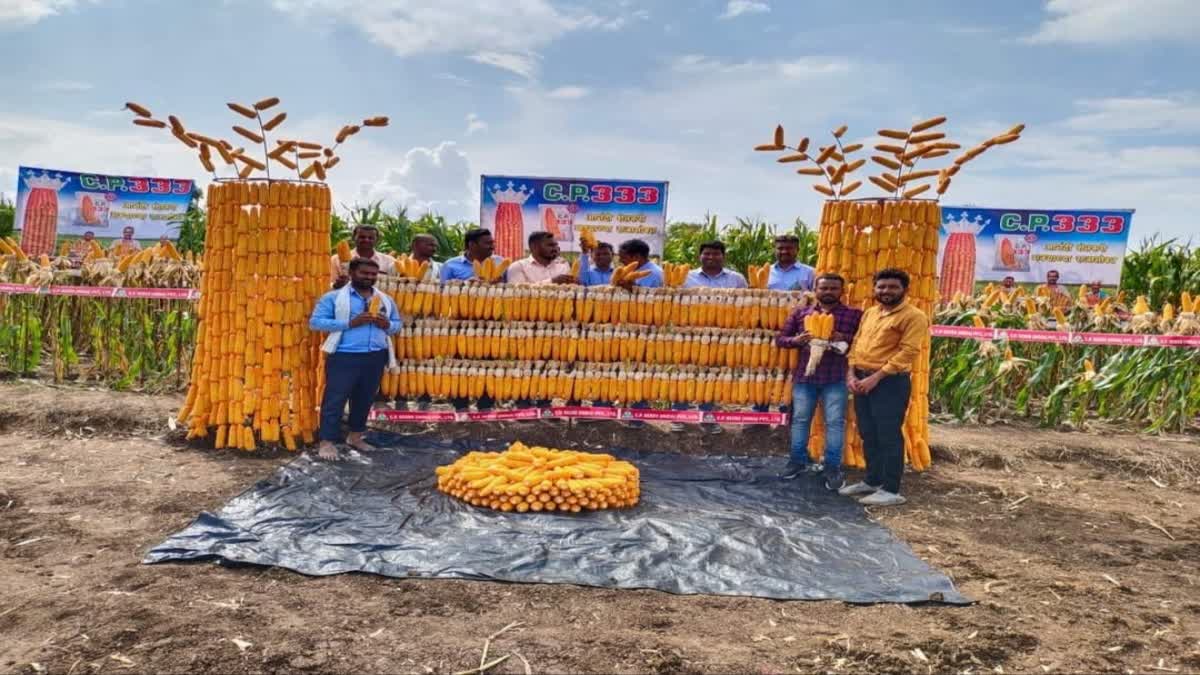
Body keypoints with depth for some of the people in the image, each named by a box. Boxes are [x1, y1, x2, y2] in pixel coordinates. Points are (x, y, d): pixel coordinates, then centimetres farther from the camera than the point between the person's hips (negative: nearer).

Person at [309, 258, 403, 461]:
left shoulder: (385, 300, 13)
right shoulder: (333, 297, -1)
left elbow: (397, 324, 19)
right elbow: (315, 322, -8)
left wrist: (387, 325, -6)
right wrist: (349, 323, -17)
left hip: (375, 357, 5)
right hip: (344, 357, -5)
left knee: (365, 399, 13)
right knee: (335, 399, -2)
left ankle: (355, 437, 27)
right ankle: (327, 442, 5)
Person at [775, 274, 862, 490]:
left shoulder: (854, 314, 2)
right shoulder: (800, 312, 8)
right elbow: (780, 339, 9)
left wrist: (845, 339, -18)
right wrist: (796, 340, -12)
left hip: (836, 378, -2)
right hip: (804, 376, 2)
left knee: (835, 422, 1)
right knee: (800, 419, 10)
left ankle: (833, 467, 12)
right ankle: (797, 460, 24)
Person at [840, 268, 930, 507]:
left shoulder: (914, 317, -8)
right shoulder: (869, 313, 16)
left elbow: (908, 352, -15)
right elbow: (856, 343, 17)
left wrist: (876, 377, -18)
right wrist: (851, 373, 2)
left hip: (891, 382, -7)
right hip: (862, 380, 7)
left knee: (889, 436, -4)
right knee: (868, 435, 14)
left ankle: (891, 490, 3)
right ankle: (872, 481, 26)